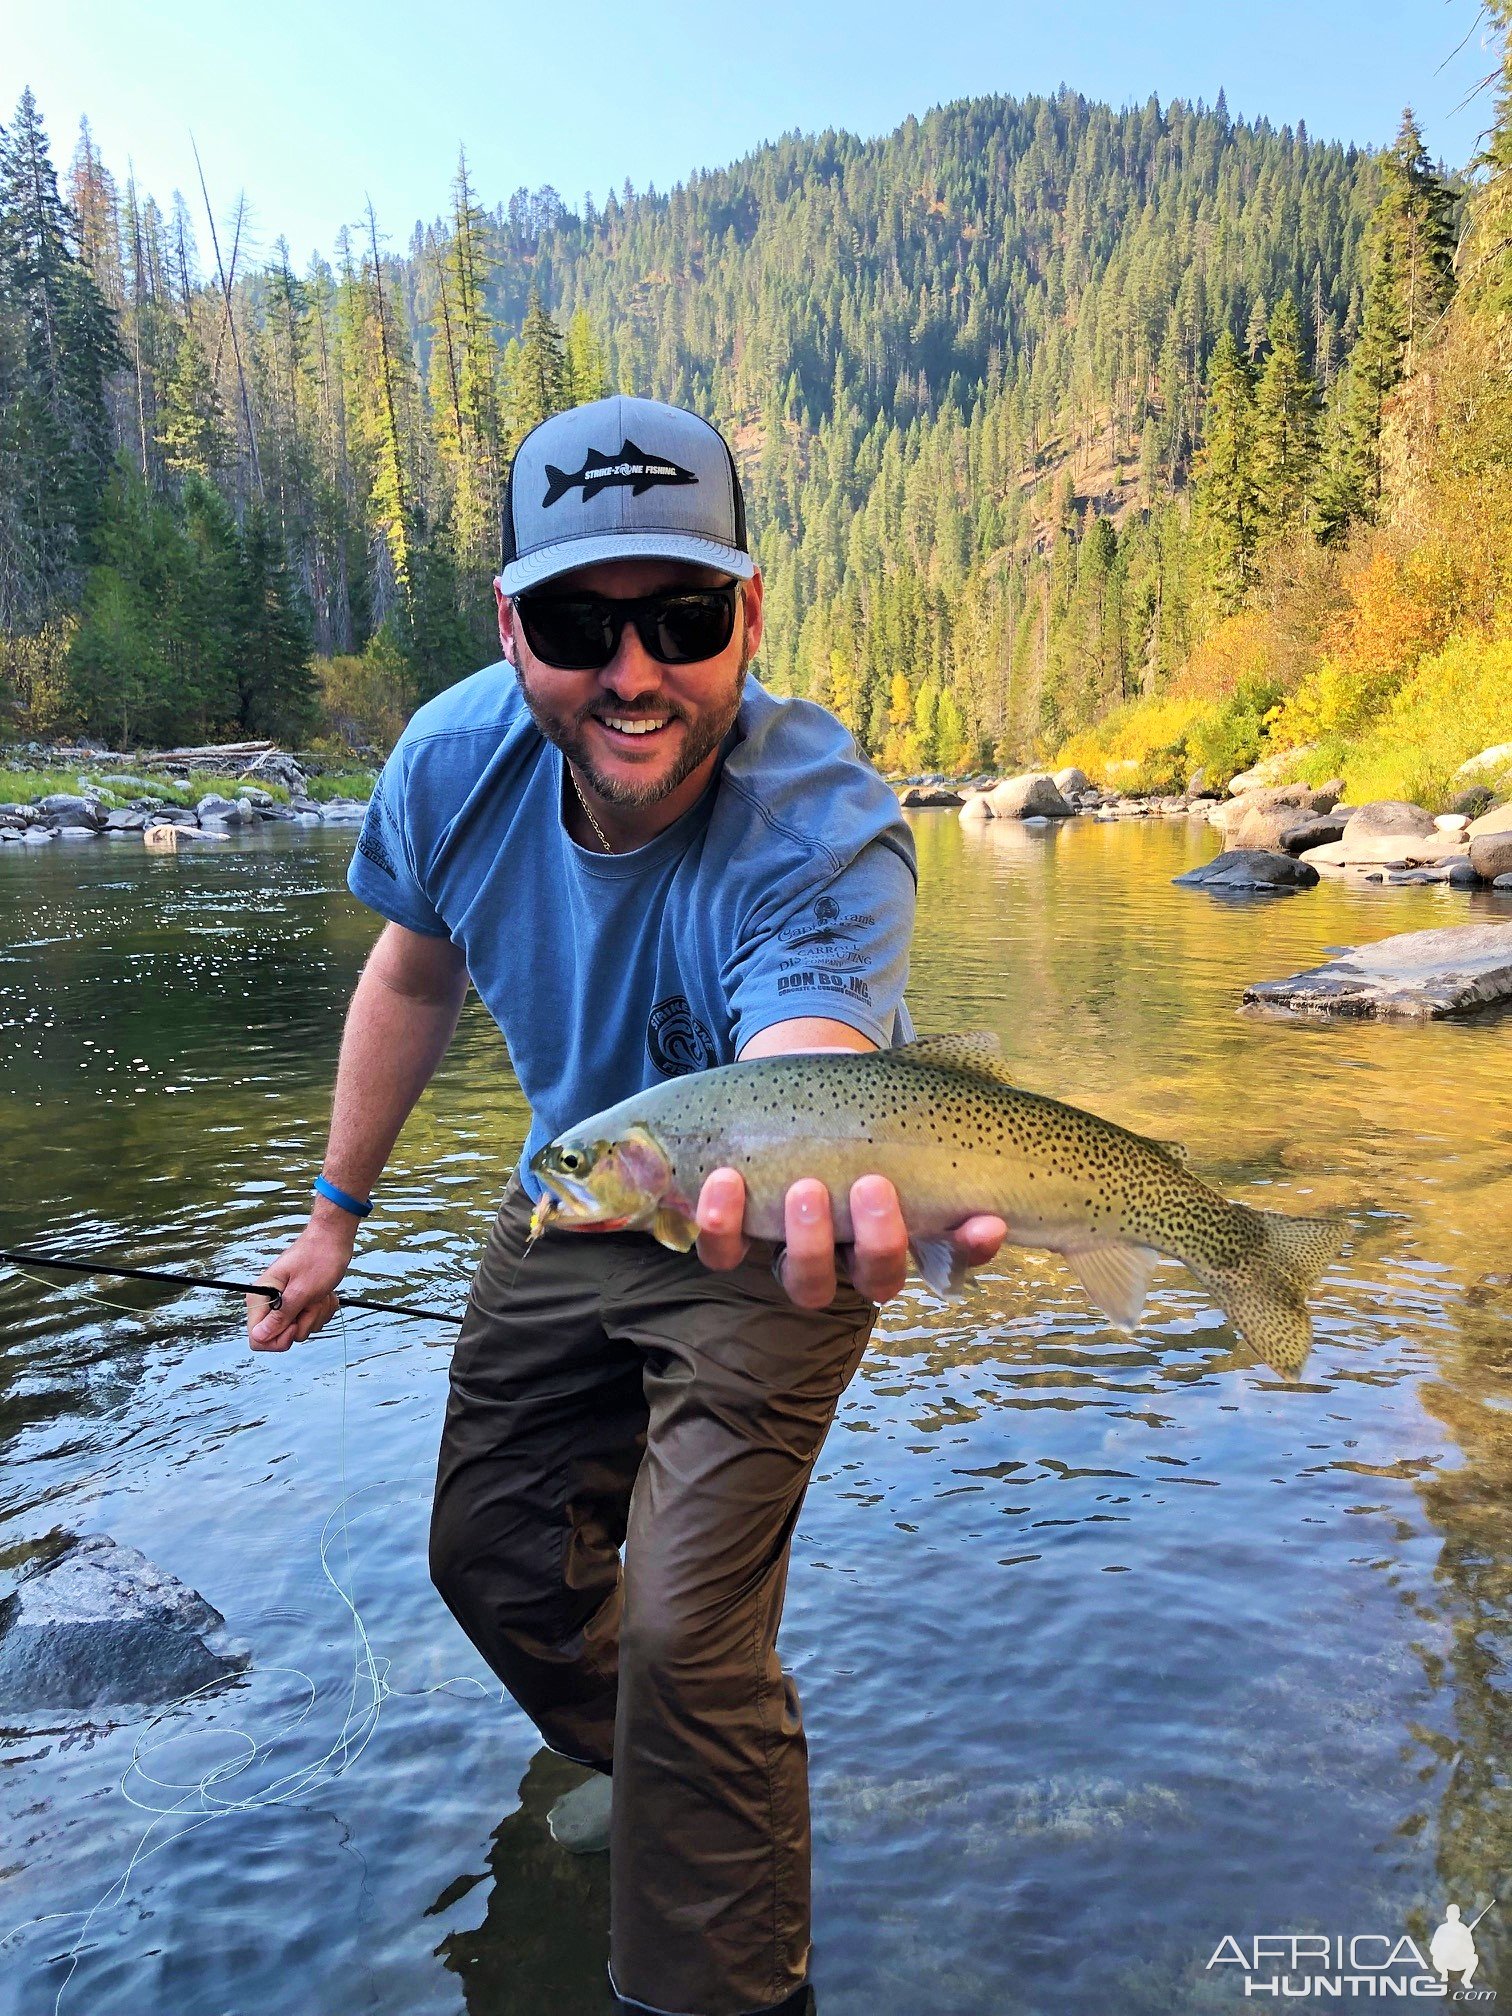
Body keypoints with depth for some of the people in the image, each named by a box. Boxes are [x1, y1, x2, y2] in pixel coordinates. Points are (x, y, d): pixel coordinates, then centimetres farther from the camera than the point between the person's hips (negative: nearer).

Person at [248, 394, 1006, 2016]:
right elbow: (413, 974, 1)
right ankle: (638, 1784, 48)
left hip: (754, 1260, -5)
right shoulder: (459, 757, -17)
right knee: (492, 1555, 17)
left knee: (688, 1640, -11)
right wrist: (337, 1211, 7)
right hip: (563, 1213, 6)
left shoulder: (827, 837, -33)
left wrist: (831, 1206, -74)